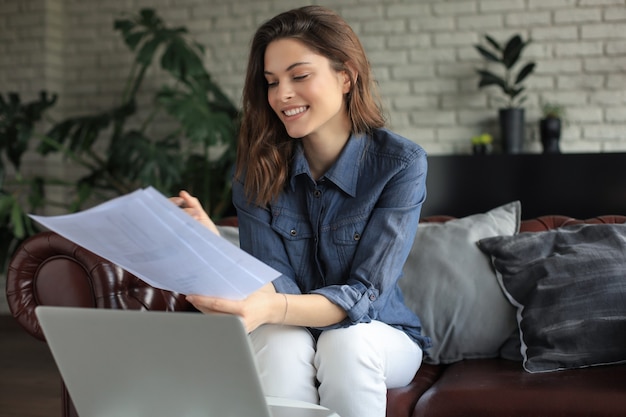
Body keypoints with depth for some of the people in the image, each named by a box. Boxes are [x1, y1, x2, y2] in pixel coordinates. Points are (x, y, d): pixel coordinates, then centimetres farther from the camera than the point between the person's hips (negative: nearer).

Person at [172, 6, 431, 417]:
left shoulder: (401, 163, -17)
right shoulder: (258, 166, -9)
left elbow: (364, 294, -23)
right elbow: (277, 284, -16)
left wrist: (273, 309, -44)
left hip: (379, 336, -1)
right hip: (291, 330, 1)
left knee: (343, 344, -34)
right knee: (280, 344, -33)